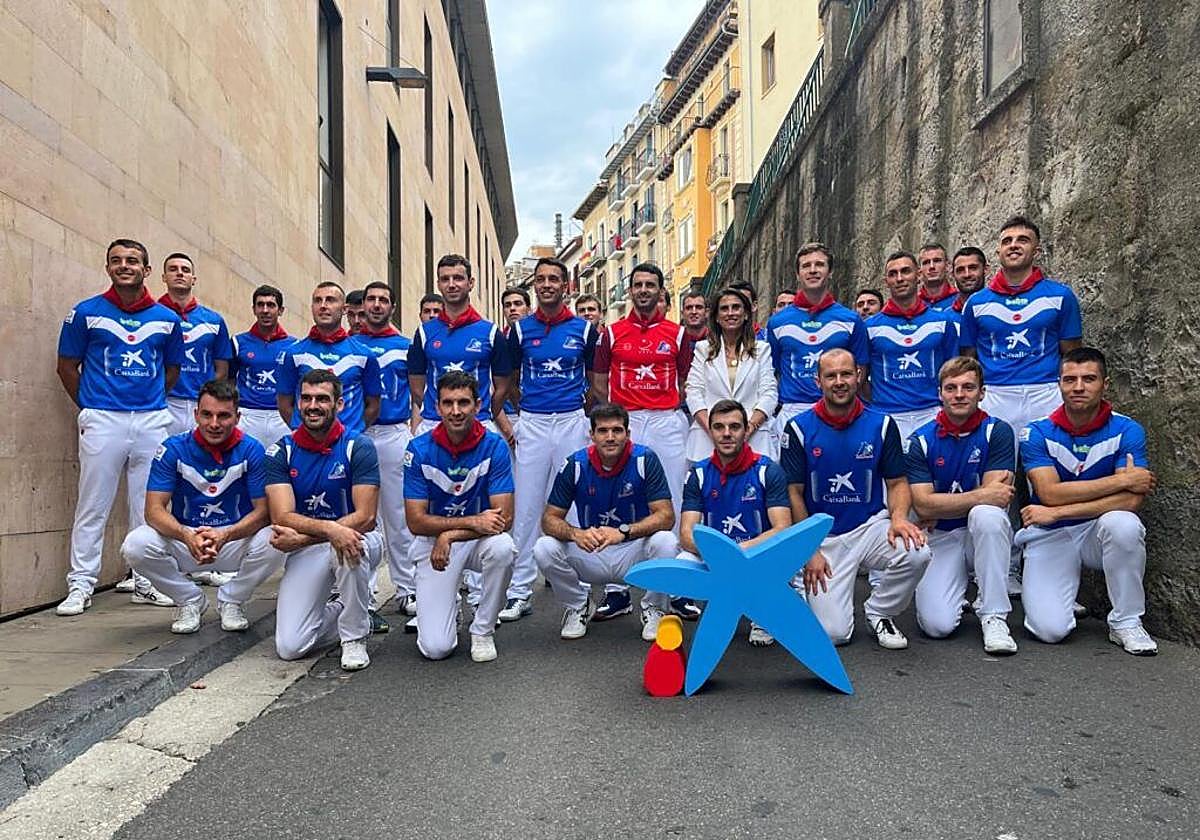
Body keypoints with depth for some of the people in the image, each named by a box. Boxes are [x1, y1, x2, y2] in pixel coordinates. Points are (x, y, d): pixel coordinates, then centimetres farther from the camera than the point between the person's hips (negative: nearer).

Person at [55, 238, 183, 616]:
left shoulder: (167, 318, 8)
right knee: (92, 508, 0)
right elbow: (67, 366, 8)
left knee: (149, 507, 7)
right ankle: (80, 585, 8)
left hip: (153, 420, 2)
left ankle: (146, 582, 16)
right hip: (102, 421, -2)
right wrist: (89, 407, 8)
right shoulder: (86, 312, 3)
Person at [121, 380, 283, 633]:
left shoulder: (252, 450, -11)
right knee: (135, 545, -26)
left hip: (236, 540, -1)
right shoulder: (173, 449, -9)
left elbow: (264, 511, -16)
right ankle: (190, 600, 3)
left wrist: (225, 535, -36)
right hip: (185, 539, 1)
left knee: (273, 544, -31)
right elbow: (154, 509, -15)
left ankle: (231, 601, 1)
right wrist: (187, 536, -37)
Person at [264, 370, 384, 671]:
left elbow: (366, 517, -18)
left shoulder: (358, 446, -11)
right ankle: (339, 611, 23)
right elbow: (282, 516, -16)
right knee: (290, 647, -10)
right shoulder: (282, 451, -4)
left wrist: (301, 538, -25)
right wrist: (330, 528, -35)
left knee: (351, 545, -40)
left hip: (359, 540, -2)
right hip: (305, 553, 2)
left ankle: (355, 636, -15)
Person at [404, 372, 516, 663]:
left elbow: (504, 518, -16)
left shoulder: (494, 446, -13)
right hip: (432, 544, 0)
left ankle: (483, 630, -11)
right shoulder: (420, 449, -11)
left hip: (479, 540, 1)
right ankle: (449, 605, 24)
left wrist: (450, 535, -25)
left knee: (502, 547, -37)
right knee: (436, 648, -14)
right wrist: (473, 521, -23)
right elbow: (416, 522, -13)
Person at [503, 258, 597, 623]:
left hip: (572, 422, 0)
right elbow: (510, 380, 13)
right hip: (532, 424, 1)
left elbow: (594, 381, 11)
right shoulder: (521, 329, 7)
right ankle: (520, 591, 8)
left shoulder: (583, 329, 6)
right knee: (526, 508, 1)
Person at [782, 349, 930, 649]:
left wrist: (898, 518, -17)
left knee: (917, 554, -31)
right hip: (823, 537, -2)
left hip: (870, 525, 2)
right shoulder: (799, 428, -4)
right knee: (833, 633, -14)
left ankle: (878, 611, 0)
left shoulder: (881, 424, 2)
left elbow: (897, 482, 5)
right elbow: (793, 493, -2)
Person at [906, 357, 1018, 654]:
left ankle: (994, 617, -22)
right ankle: (958, 594, 20)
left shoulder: (997, 432, -5)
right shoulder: (921, 441, -3)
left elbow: (997, 496, -15)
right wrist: (982, 496, -21)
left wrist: (946, 503, -15)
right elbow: (923, 506, -13)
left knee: (986, 515, -37)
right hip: (941, 538, 0)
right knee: (938, 625, -19)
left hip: (985, 532, 0)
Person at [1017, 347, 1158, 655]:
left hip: (1098, 532, 1)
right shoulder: (1037, 433, -8)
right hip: (1049, 537, -1)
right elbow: (1051, 494, -19)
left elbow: (1131, 500, -19)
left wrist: (1055, 513, -21)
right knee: (1051, 630, -19)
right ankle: (1060, 598, 20)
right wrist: (1123, 479, -19)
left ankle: (1126, 622, -13)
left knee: (1122, 523, -36)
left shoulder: (1127, 431, -7)